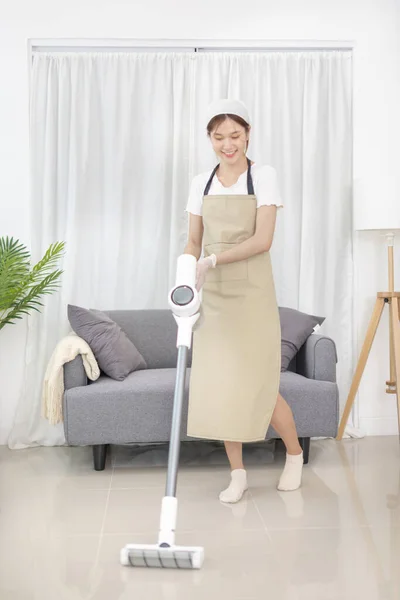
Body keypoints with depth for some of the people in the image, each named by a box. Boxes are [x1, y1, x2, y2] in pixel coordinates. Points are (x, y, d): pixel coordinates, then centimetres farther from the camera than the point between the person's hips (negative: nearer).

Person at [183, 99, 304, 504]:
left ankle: (294, 454, 26)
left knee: (257, 385, -1)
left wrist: (213, 260, -24)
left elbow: (263, 240, -13)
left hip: (251, 293, -4)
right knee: (218, 383, 3)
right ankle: (237, 473, 19)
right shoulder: (201, 184, 9)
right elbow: (193, 243, 10)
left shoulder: (263, 177, -3)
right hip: (213, 296, 4)